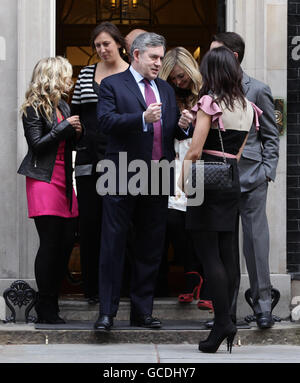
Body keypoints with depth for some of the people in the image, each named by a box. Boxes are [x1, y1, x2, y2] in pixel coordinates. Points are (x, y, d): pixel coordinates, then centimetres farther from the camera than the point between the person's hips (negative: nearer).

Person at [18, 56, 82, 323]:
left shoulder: (63, 107, 17)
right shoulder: (34, 108, -6)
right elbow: (37, 144, -12)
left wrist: (76, 133, 3)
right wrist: (64, 127, -13)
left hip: (64, 181, 8)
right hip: (44, 180, -8)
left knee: (66, 241, 3)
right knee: (51, 243, -9)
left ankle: (50, 303, 13)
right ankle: (46, 309, -2)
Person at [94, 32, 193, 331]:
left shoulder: (166, 89, 18)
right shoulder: (112, 85, 1)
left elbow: (175, 133, 20)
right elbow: (106, 121, -14)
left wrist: (183, 126, -3)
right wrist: (143, 119, -26)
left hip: (158, 181, 5)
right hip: (123, 179, -5)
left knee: (151, 248, 8)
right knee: (113, 245, -4)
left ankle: (142, 312, 17)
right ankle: (107, 312, 0)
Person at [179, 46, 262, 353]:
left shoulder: (209, 102, -9)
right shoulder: (247, 107, 11)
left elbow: (195, 150, -13)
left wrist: (184, 178, -5)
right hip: (232, 181, 7)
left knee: (208, 254, -6)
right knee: (226, 253, 9)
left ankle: (222, 321, -12)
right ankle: (225, 322, 10)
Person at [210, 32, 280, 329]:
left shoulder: (257, 90, 0)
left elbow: (271, 136, 3)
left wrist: (267, 172, -6)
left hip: (250, 176, -4)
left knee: (256, 242, -2)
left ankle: (262, 305, 8)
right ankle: (226, 310, 12)